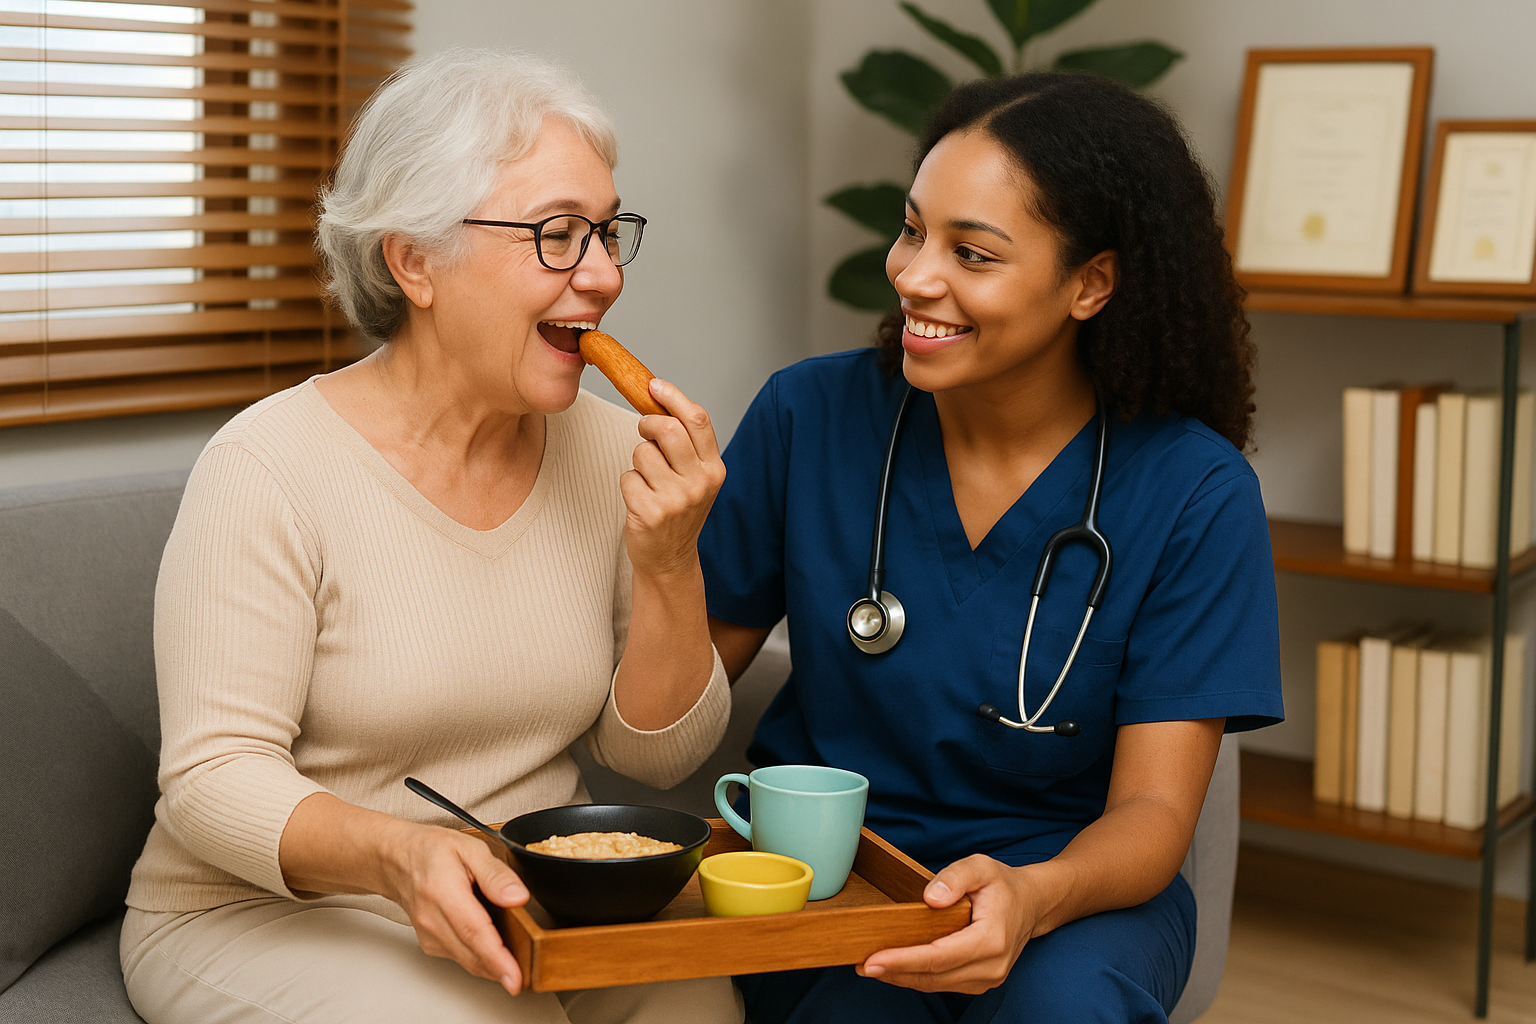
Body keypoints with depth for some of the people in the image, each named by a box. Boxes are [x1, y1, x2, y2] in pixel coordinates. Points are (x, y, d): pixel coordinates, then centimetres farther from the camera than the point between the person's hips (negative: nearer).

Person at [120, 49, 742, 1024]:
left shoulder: (609, 451, 0)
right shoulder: (270, 468, -16)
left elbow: (656, 755, 2)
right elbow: (213, 779, -17)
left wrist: (670, 565, -16)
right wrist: (394, 854, -37)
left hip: (533, 898, 5)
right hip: (269, 913, -4)